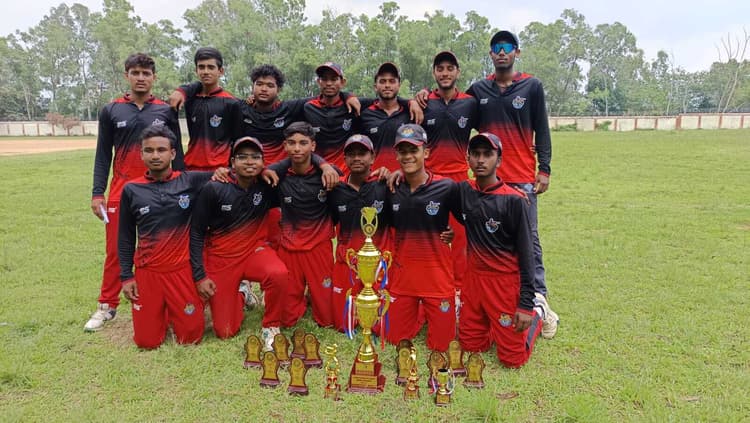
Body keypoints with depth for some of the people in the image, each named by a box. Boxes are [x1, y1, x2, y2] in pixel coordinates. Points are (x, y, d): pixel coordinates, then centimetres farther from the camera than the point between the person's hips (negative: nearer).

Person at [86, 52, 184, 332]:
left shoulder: (166, 111, 5)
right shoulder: (111, 111, 6)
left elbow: (177, 152, 7)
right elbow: (103, 154, 7)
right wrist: (97, 192, 0)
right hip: (121, 190, 1)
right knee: (115, 250, 4)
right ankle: (107, 306, 17)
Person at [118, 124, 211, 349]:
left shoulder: (190, 181, -5)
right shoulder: (131, 190, -1)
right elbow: (125, 238, 6)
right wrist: (126, 276, 4)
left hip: (183, 269, -1)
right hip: (147, 272, 1)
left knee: (190, 337, 4)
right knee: (147, 341, 5)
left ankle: (175, 310, 35)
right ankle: (162, 311, 36)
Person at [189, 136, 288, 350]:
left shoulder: (267, 185, -10)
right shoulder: (213, 189, -15)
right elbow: (196, 233, -8)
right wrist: (199, 276, -10)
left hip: (254, 251, 1)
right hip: (220, 258, -1)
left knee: (279, 274, -35)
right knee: (225, 332, 1)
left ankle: (270, 327, -8)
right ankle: (240, 294, 34)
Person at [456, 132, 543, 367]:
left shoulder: (513, 199, -14)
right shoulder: (463, 191, -1)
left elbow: (526, 253, -12)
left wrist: (526, 304, -14)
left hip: (505, 280, -4)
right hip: (474, 277, 5)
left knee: (512, 358, 3)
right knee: (470, 346, 13)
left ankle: (535, 315, 28)